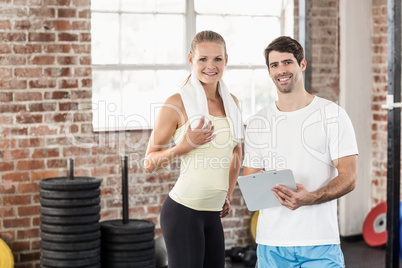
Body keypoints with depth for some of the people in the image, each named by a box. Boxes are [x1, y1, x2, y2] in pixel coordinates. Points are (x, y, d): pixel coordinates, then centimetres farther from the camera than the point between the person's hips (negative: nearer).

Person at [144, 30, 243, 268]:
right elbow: (150, 163, -7)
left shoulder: (231, 103, 8)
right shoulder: (178, 103, -9)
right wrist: (186, 145, -20)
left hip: (213, 213, 6)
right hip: (183, 210, -6)